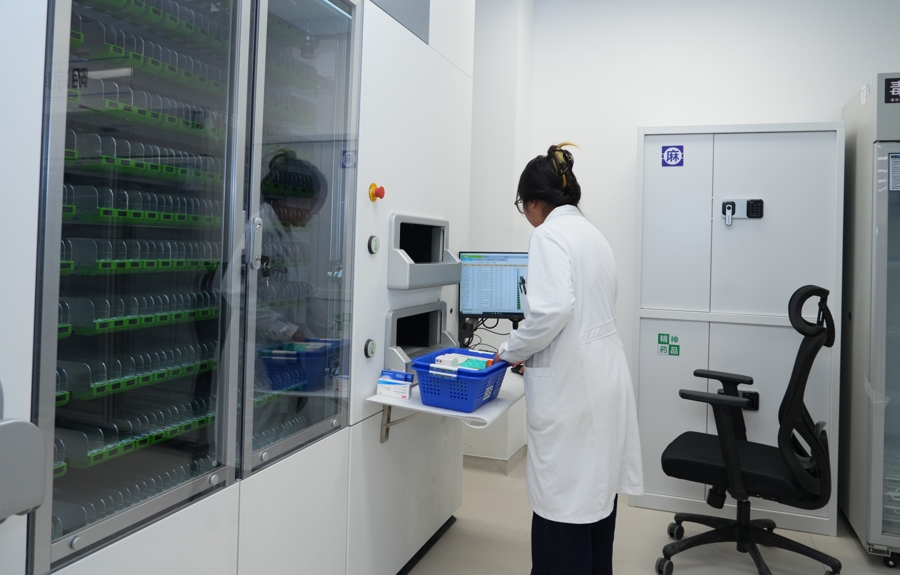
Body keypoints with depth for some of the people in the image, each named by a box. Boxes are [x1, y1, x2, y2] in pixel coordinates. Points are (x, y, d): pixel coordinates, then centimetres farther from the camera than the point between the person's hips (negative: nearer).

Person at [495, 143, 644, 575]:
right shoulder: (591, 232, 15)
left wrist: (511, 351, -8)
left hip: (572, 385, -9)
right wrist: (531, 352, 20)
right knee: (594, 493, 18)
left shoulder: (550, 234, -11)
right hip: (603, 377, 9)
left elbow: (553, 309, -24)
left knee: (564, 501, 2)